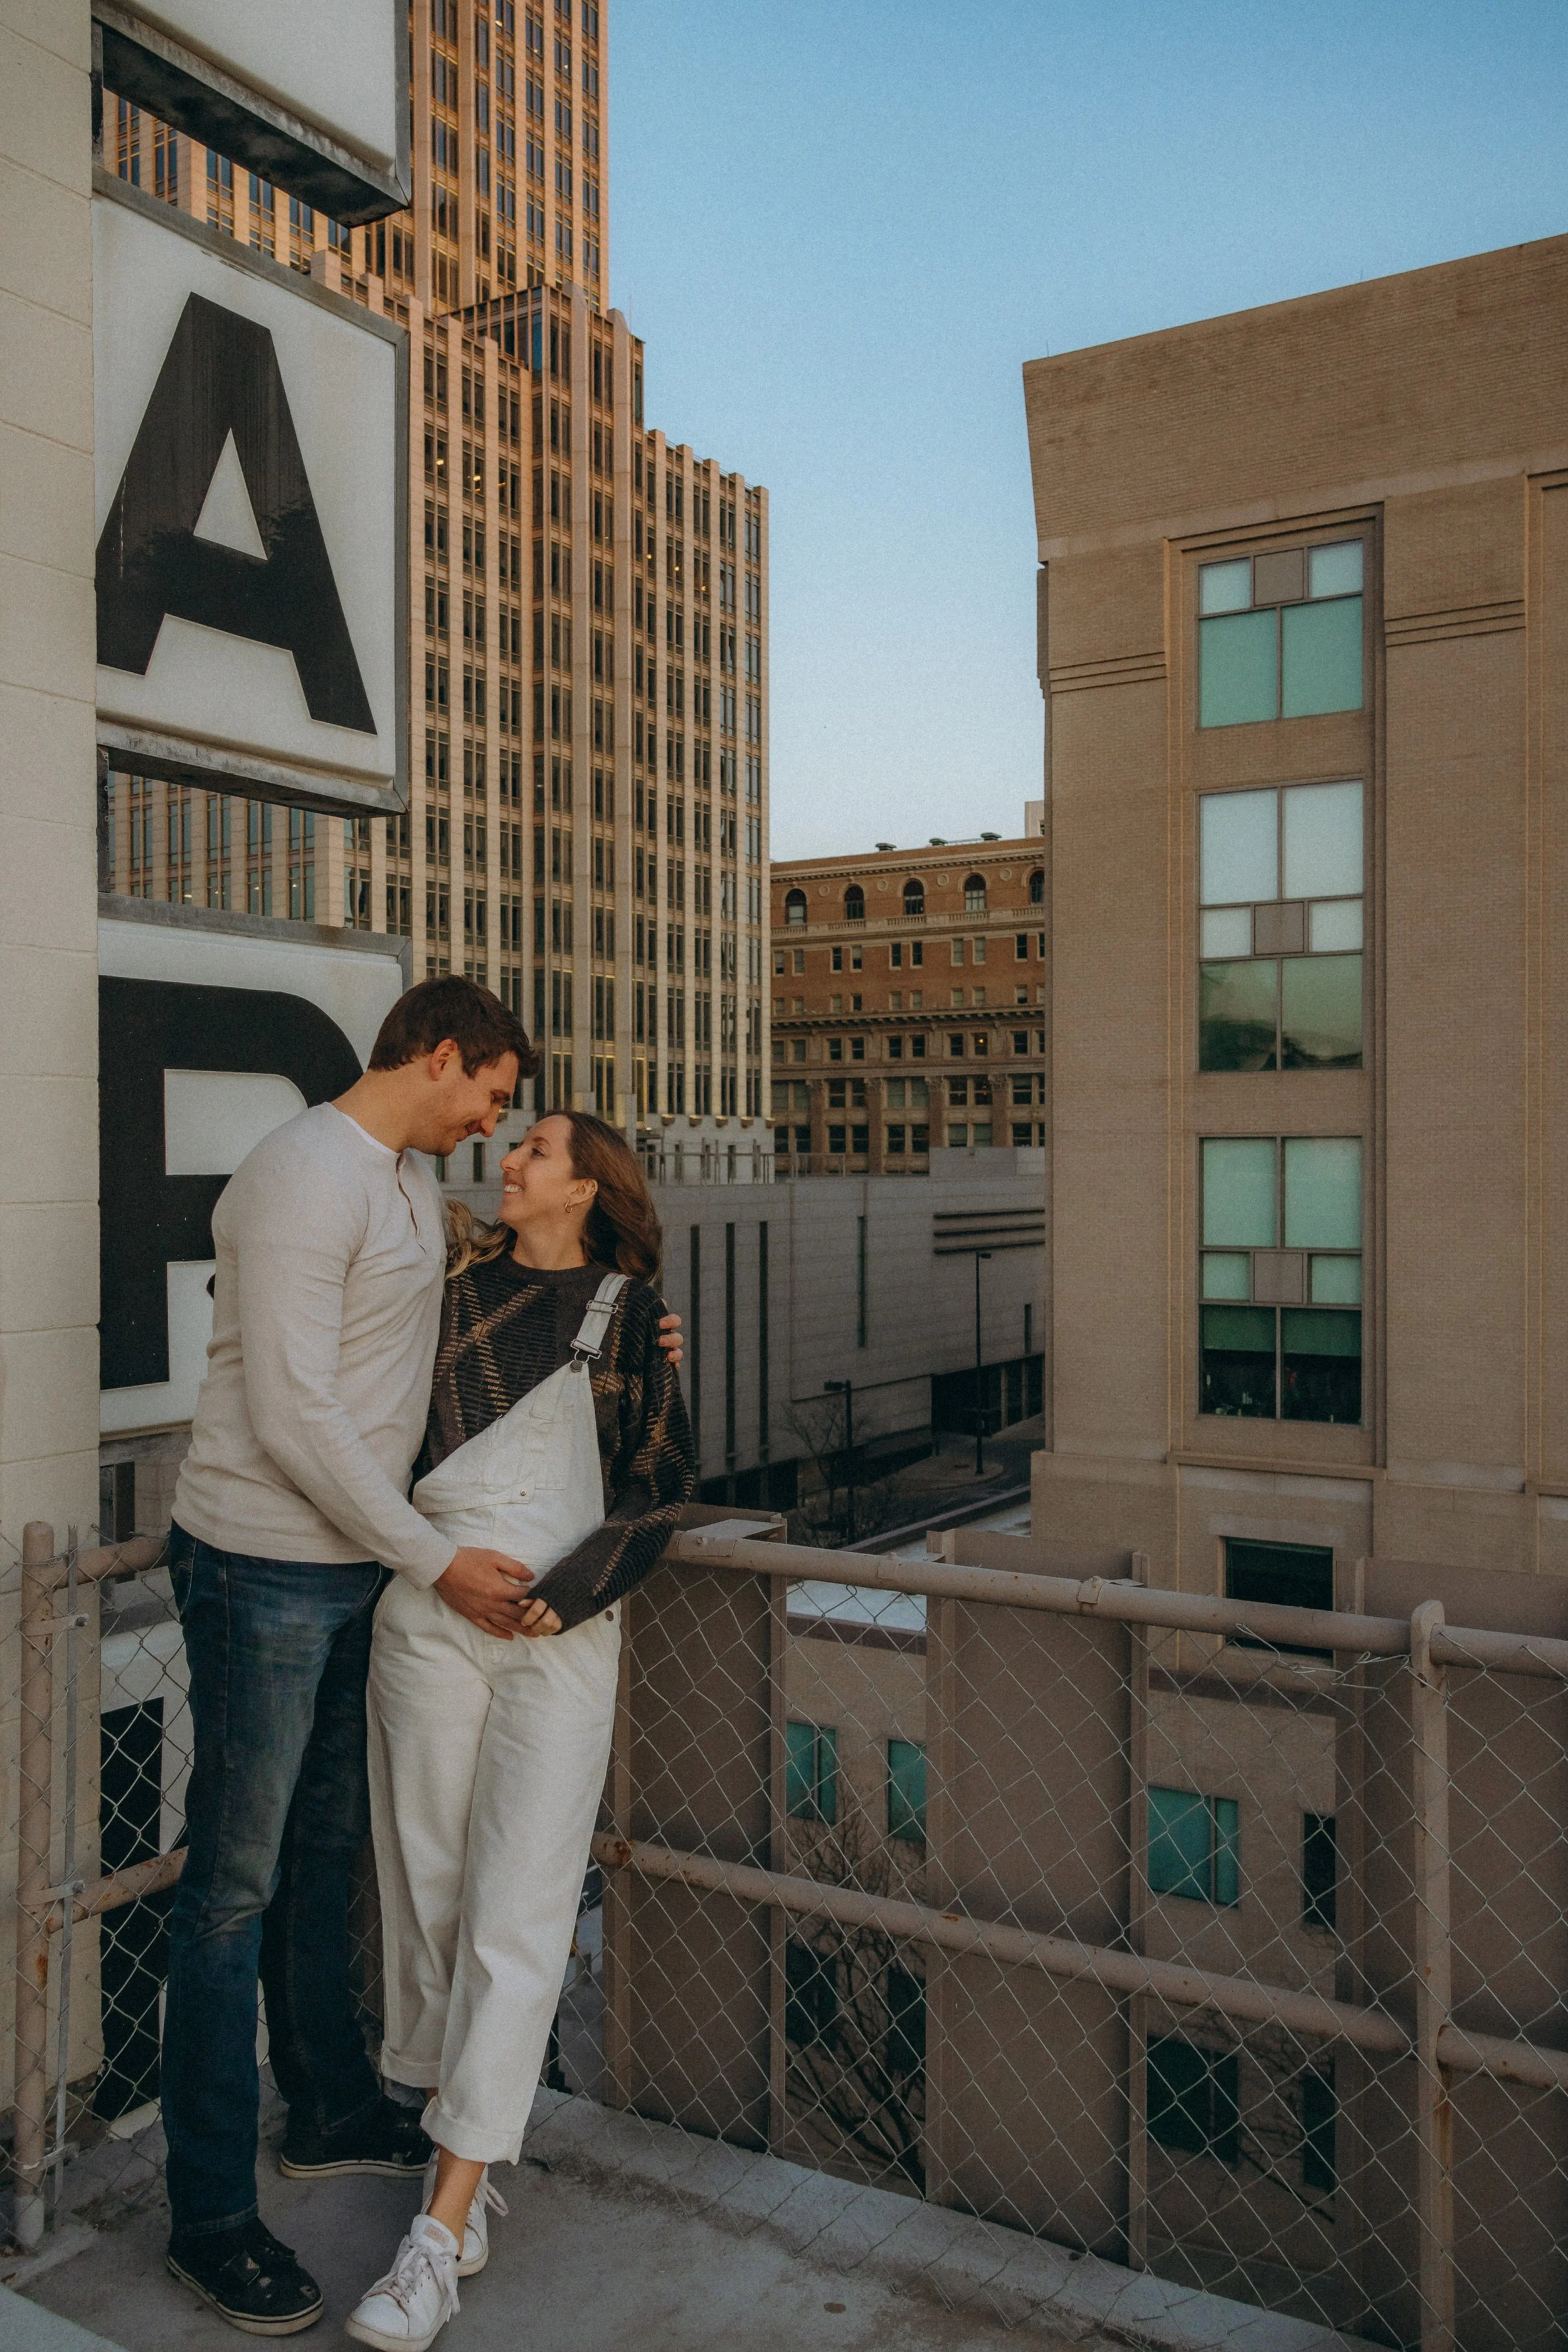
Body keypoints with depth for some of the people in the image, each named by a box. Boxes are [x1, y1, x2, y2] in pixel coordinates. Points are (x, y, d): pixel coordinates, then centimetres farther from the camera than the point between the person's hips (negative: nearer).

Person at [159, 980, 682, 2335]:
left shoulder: (417, 1184, 11)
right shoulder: (305, 1176, -19)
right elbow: (291, 1416, -23)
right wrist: (437, 1562, -19)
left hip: (361, 1563, 9)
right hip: (264, 1566, -9)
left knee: (326, 1852, 21)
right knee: (237, 1883, 1)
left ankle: (335, 2113, 37)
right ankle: (211, 2215, 14)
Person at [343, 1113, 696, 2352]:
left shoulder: (627, 1311, 3)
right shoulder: (449, 1283, 11)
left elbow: (662, 1482, 1)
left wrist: (571, 1588, -9)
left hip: (564, 1633, -3)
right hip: (429, 1614, 3)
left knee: (516, 1912, -4)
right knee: (428, 1883, 8)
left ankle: (441, 2231, 2)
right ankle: (465, 2155, 26)